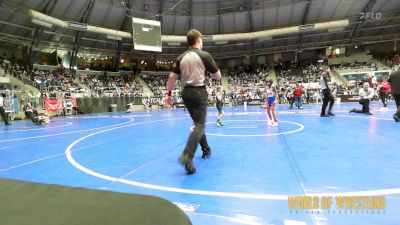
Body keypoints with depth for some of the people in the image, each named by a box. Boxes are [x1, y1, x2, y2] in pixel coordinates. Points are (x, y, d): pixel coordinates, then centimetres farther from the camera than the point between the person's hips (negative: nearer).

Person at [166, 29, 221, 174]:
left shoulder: (181, 57, 8)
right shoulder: (204, 55, -5)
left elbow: (172, 77, 4)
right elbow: (218, 76, 0)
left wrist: (169, 93, 11)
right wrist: (208, 72, 19)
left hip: (186, 92, 6)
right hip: (199, 92, -6)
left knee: (198, 123, 20)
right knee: (199, 125, -8)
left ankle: (206, 149, 33)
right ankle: (187, 156, -25)